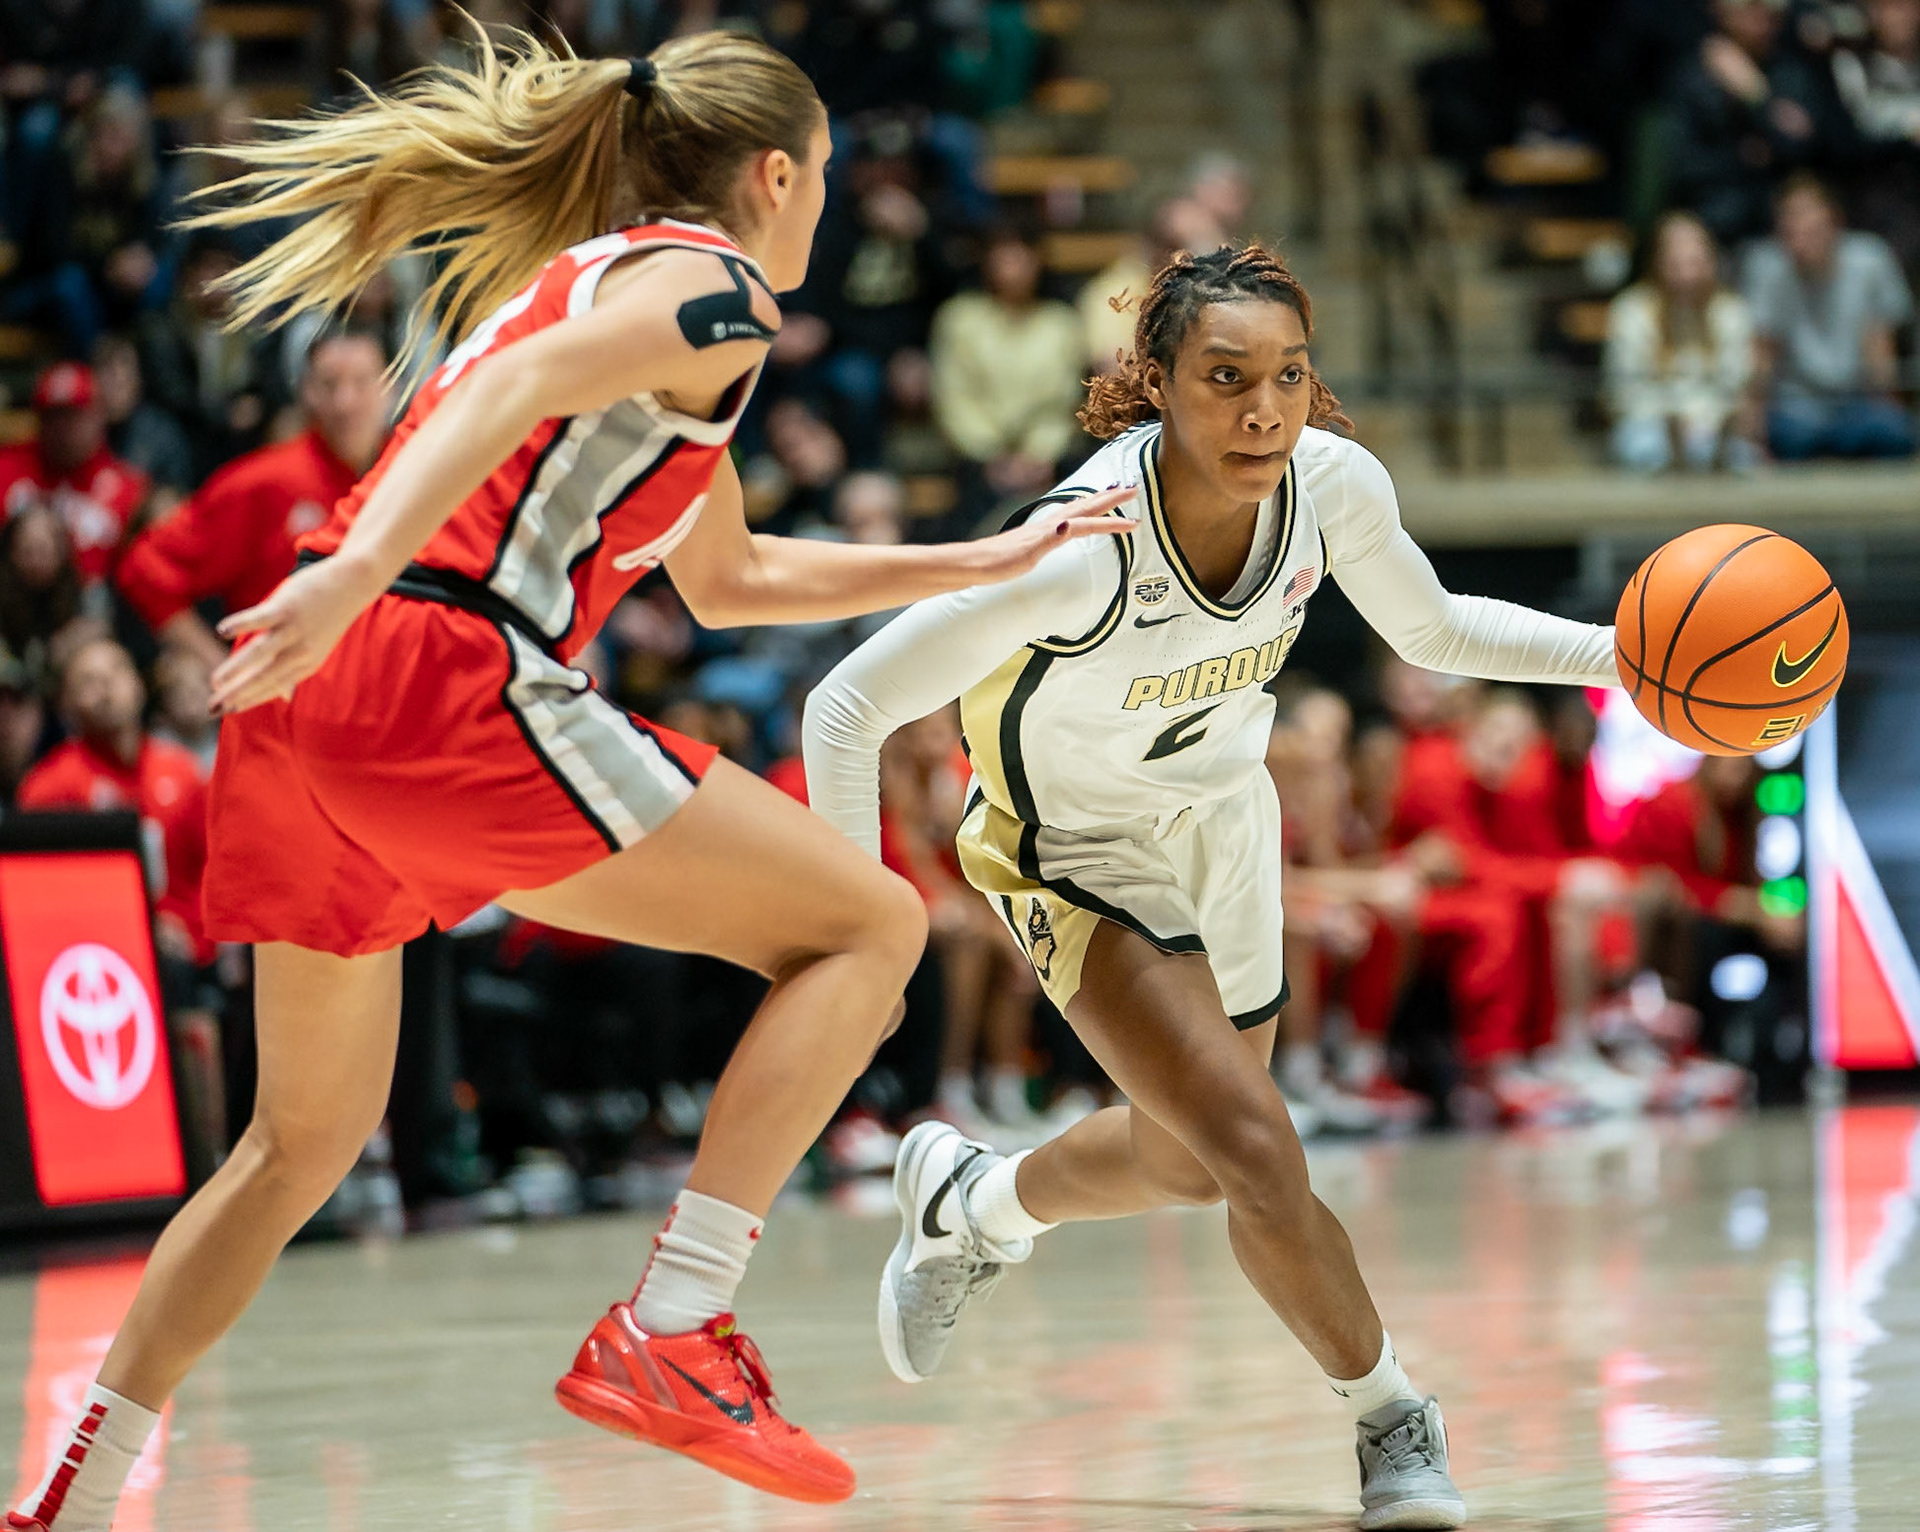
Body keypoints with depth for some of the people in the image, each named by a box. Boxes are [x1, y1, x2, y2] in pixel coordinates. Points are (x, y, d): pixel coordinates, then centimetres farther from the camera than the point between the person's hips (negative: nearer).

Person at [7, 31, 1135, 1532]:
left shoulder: (598, 277, 32)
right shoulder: (710, 286, 4)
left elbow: (731, 579, 42)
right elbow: (521, 386, -17)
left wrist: (983, 563, 45)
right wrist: (362, 571, -31)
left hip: (309, 699, 9)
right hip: (457, 685, -9)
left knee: (307, 1135, 22)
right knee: (869, 924, 0)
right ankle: (667, 1336, -10)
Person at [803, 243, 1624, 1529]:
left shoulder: (1336, 484, -23)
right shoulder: (1084, 545, -37)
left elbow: (1432, 629, -1)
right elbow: (847, 709, -30)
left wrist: (1617, 652, -15)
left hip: (1221, 819, 6)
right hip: (1075, 850, -6)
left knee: (1188, 1161, 22)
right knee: (1258, 1151, -19)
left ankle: (968, 1204, 53)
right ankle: (1391, 1420, 7)